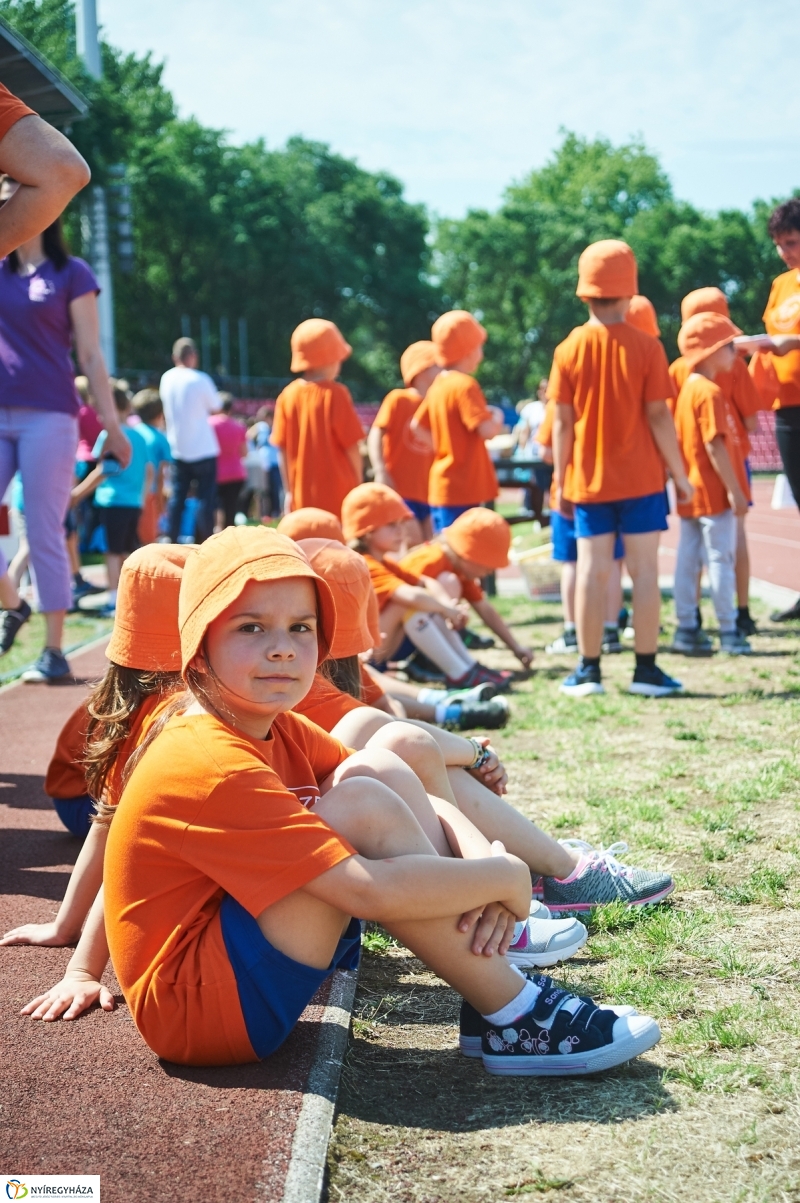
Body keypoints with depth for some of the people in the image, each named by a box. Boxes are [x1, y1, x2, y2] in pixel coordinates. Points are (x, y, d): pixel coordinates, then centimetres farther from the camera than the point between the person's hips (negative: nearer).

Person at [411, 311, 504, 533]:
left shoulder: (438, 386, 11)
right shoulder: (465, 386, -16)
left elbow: (417, 426, 19)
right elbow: (488, 430, -23)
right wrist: (498, 418, -3)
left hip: (443, 486, 9)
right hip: (462, 489, -9)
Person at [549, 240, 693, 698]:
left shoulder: (568, 350, -2)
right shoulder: (646, 347, -8)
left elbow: (563, 423, -1)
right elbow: (658, 416, -8)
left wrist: (561, 482, 7)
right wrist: (680, 472, 1)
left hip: (589, 481, 2)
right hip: (641, 479, -2)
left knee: (592, 571, 5)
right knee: (645, 570, 4)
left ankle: (589, 670, 8)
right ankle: (646, 669, 5)